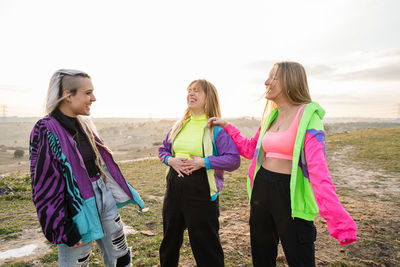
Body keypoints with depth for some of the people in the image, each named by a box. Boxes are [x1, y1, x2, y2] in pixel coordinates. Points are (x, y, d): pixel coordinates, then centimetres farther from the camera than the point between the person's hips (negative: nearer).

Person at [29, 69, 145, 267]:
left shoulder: (84, 124, 5)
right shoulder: (46, 131, -16)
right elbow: (45, 187, -17)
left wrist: (122, 194, 16)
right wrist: (64, 229, -16)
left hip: (104, 199, 7)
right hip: (77, 210, -7)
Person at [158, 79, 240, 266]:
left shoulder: (216, 128, -9)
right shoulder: (179, 125, 9)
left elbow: (234, 160, -14)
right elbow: (163, 149, 17)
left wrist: (203, 162, -21)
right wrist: (170, 160, -5)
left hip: (201, 190, -6)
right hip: (174, 187, 6)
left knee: (205, 245, 8)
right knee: (170, 240, 23)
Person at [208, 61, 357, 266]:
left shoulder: (307, 115, -13)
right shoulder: (271, 117, 8)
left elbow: (318, 169, -21)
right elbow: (249, 149, 18)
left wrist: (339, 221, -28)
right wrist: (226, 126, 17)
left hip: (291, 194, -6)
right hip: (261, 189, 7)